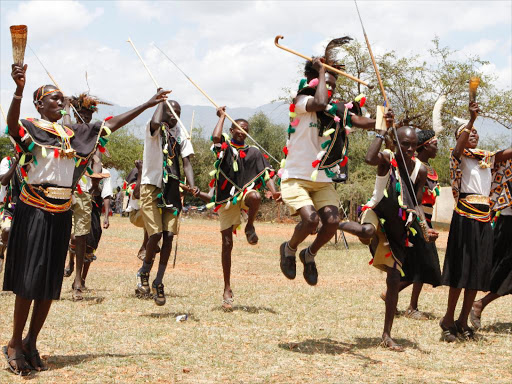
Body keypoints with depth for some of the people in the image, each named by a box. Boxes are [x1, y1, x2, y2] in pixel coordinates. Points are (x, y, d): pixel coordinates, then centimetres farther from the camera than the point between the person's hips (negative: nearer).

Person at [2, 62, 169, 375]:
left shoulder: (73, 134, 12)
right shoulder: (30, 128, -6)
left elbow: (112, 125, 17)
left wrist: (148, 105, 17)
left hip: (61, 215, 6)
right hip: (34, 211, -6)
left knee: (51, 283, 7)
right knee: (29, 280, -6)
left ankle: (31, 343, 18)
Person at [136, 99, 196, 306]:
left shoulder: (180, 134, 12)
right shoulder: (155, 129, -2)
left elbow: (186, 162, 6)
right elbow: (155, 122, -29)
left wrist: (192, 186, -10)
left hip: (172, 189, 5)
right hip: (151, 187, -5)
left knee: (169, 235, -1)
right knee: (155, 234, -11)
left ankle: (158, 281, 10)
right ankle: (144, 273, 15)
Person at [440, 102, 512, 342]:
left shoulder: (489, 159, 16)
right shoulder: (460, 157, 0)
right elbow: (459, 148, -22)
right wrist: (471, 119, -32)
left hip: (484, 219, 6)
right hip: (465, 218, -6)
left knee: (479, 271, 6)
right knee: (461, 269, -7)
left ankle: (463, 322, 13)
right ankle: (448, 321, 2)